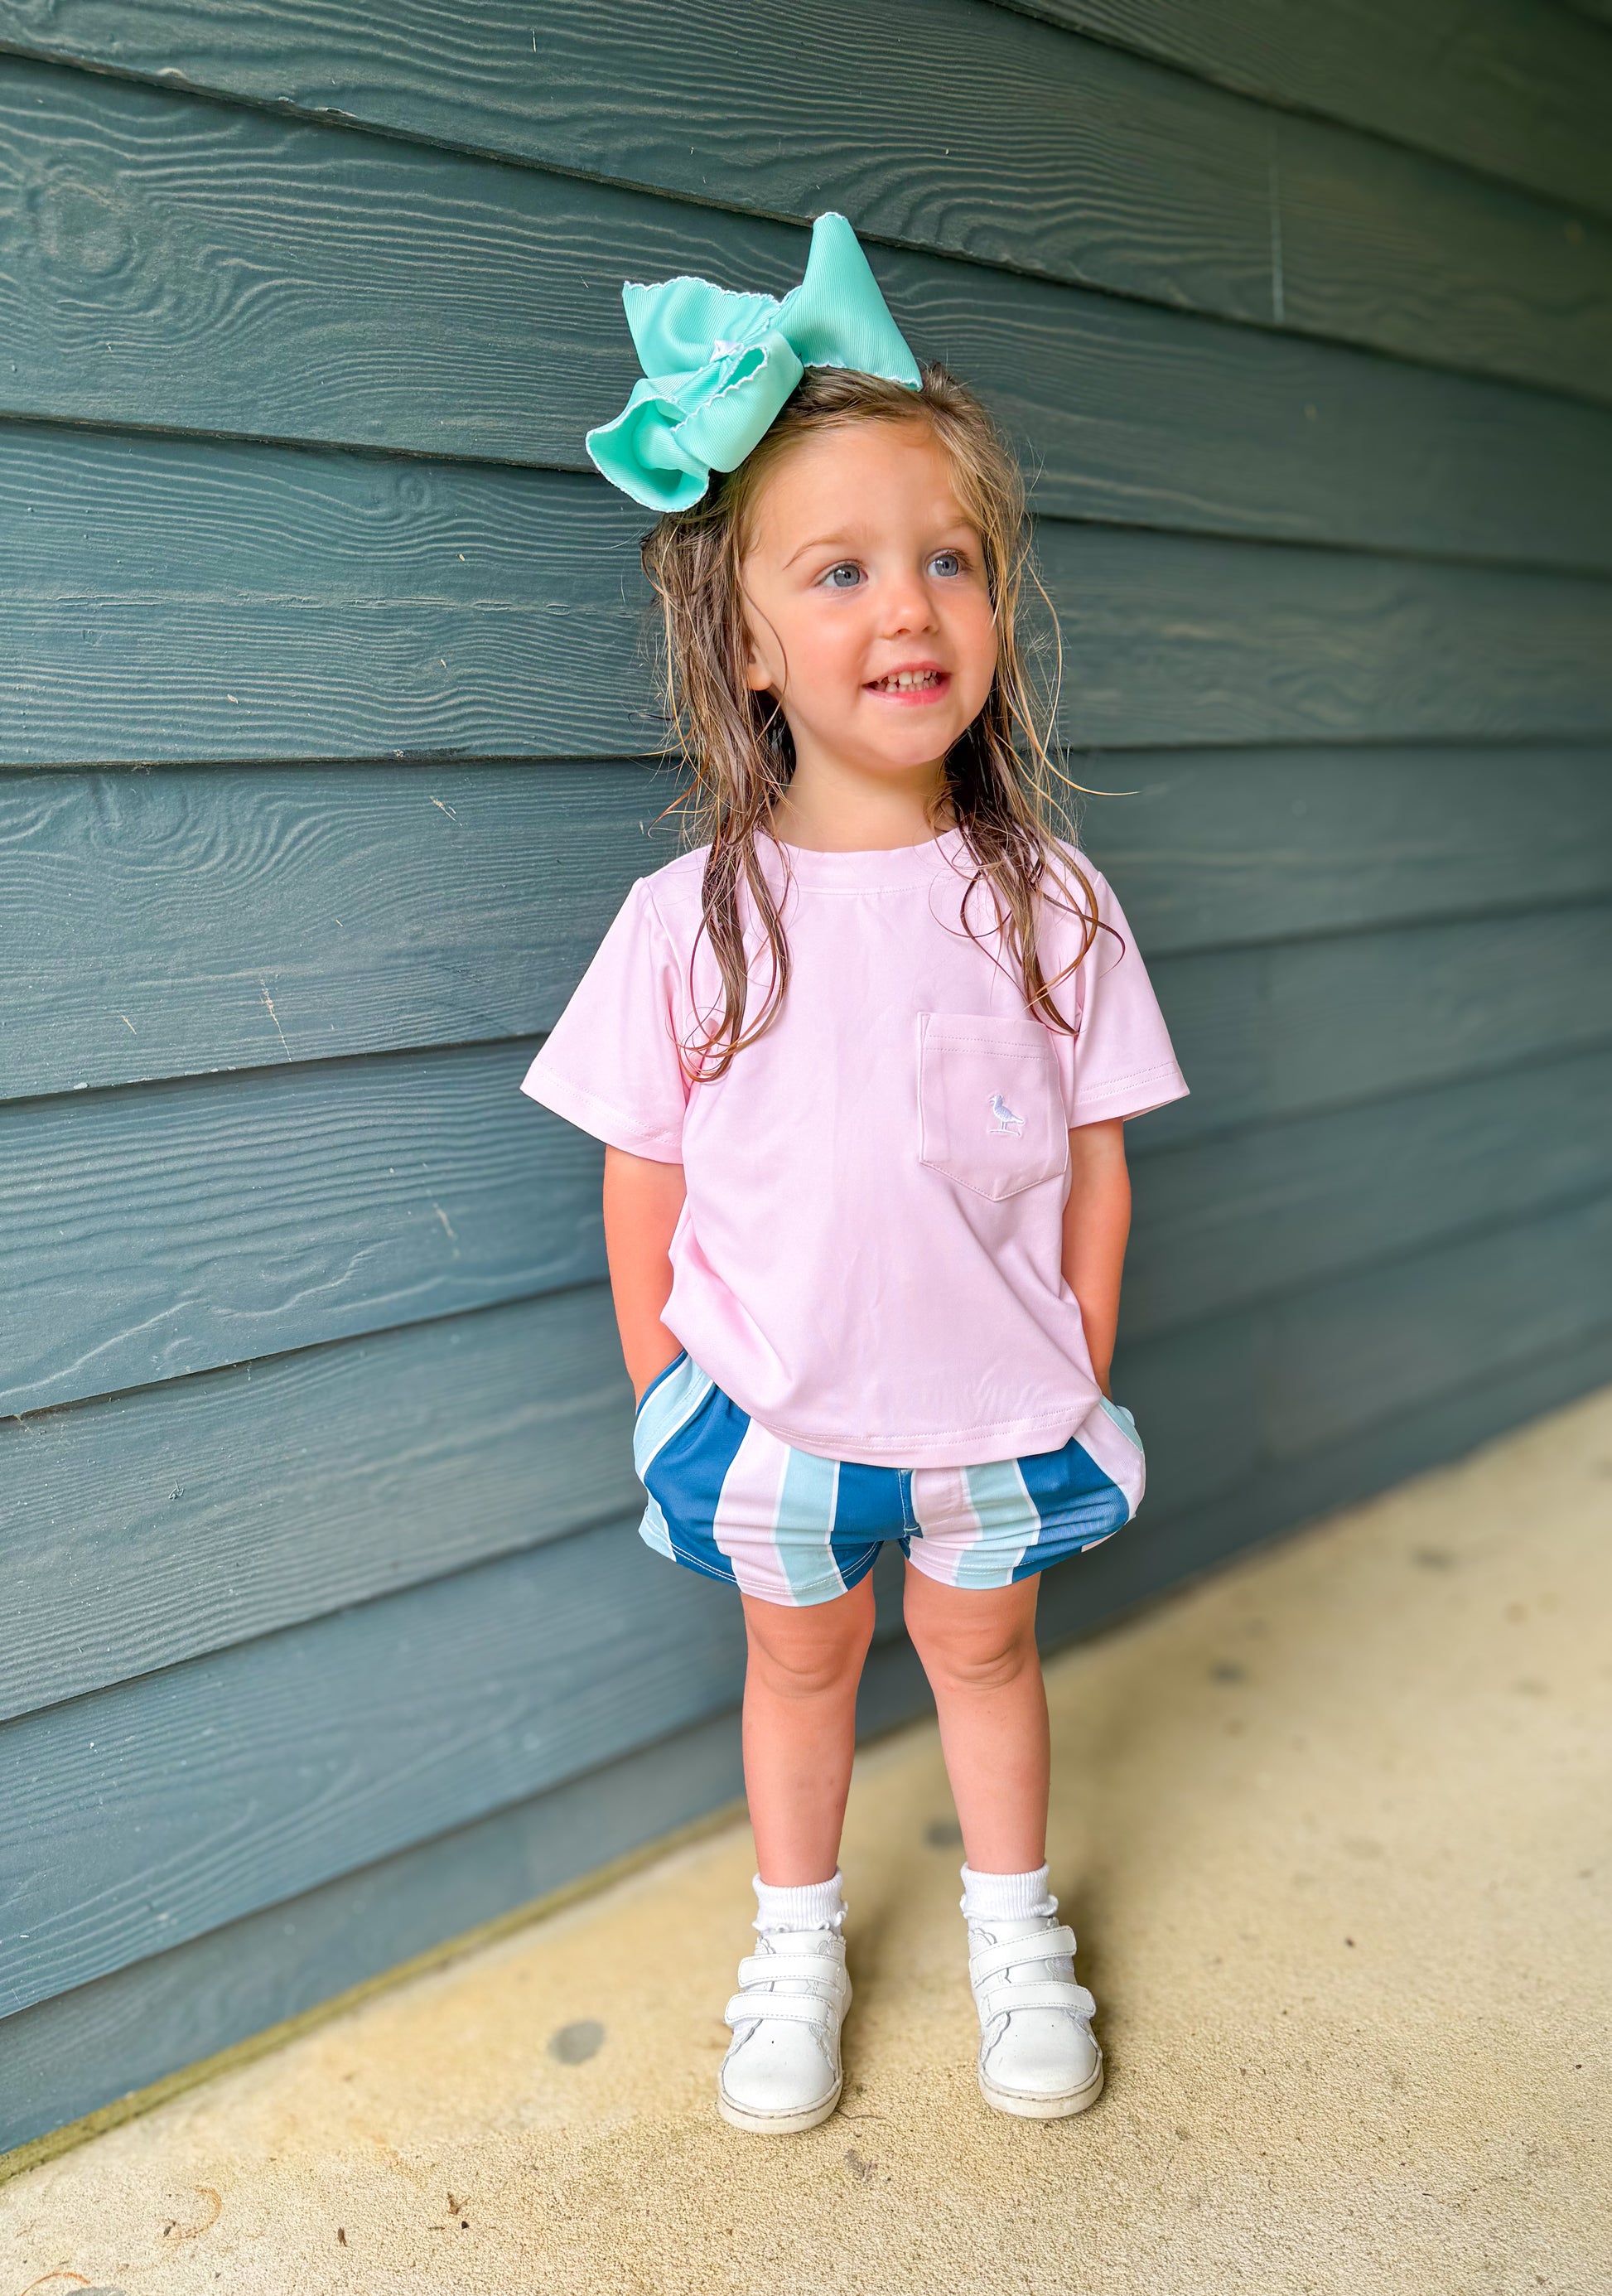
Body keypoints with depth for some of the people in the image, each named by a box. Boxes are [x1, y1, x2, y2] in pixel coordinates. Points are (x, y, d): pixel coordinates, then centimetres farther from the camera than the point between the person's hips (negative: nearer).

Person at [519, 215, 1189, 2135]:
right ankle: (797, 1937, 47)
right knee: (799, 1656, 20)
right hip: (771, 1405, 0)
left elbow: (1094, 1168, -3)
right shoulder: (690, 917, -14)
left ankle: (1012, 1924, 48)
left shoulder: (1046, 898, -11)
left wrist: (1077, 1392, 1)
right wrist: (667, 1401, 1)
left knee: (982, 1640, 21)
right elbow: (644, 1187, -5)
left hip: (994, 1403, 1)